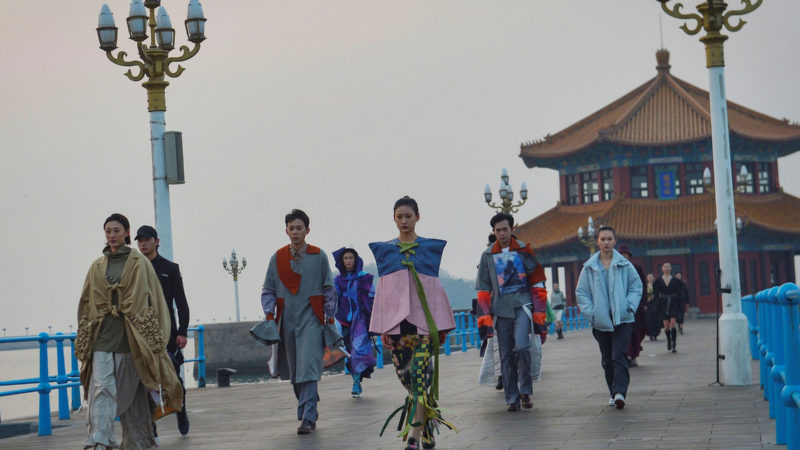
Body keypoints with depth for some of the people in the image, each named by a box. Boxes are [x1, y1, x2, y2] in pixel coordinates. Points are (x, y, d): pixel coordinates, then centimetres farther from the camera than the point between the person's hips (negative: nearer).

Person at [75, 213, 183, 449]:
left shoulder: (139, 263, 4)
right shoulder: (97, 267, 12)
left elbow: (151, 298, 1)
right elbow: (86, 302, 15)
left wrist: (152, 337, -6)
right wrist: (84, 338, 9)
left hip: (130, 334, -2)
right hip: (103, 334, 2)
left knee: (130, 387, 5)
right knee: (101, 387, -12)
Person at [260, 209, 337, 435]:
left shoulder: (319, 256, 4)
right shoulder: (277, 258, 9)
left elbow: (329, 288, 7)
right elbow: (268, 290, 12)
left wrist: (330, 316, 2)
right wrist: (270, 313, -3)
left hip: (311, 319, -3)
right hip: (287, 320, 3)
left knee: (308, 367, -14)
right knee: (294, 371, 9)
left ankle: (308, 418, -16)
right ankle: (309, 410, 25)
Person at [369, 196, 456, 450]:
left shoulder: (431, 247, 5)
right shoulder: (384, 250, 10)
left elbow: (436, 287, 6)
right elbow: (382, 288, 9)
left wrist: (441, 325, 2)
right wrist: (383, 328, 5)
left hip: (423, 318, -3)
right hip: (395, 319, 3)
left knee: (421, 374, -12)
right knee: (405, 374, 5)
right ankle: (429, 421, 25)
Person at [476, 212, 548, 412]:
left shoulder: (524, 251, 7)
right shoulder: (488, 255, 10)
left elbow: (537, 283, 7)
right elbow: (483, 289, 11)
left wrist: (539, 315, 1)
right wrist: (485, 318, 2)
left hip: (522, 306, -2)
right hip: (501, 310, 2)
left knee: (522, 347, -19)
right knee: (506, 356, 2)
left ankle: (526, 391, -4)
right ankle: (512, 398, 7)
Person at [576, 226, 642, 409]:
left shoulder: (624, 265, 3)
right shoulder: (589, 267, 5)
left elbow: (636, 286, 8)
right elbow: (581, 292, 7)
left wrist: (629, 306, -5)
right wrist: (590, 313, -4)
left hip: (622, 320, -2)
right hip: (600, 321, 2)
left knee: (619, 356, -14)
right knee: (607, 360, 8)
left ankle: (619, 392, -23)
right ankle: (614, 394, 17)